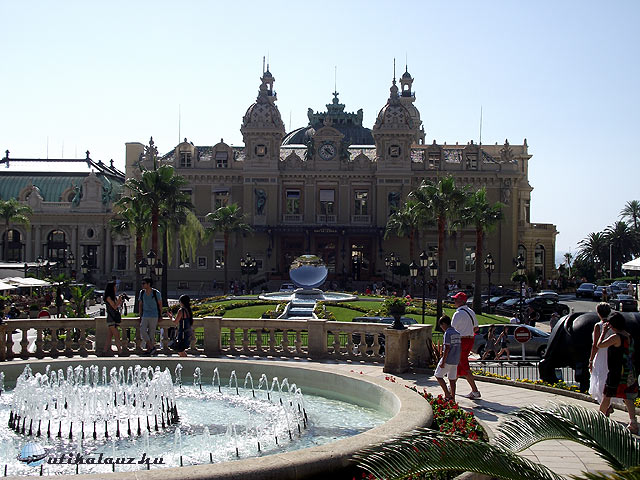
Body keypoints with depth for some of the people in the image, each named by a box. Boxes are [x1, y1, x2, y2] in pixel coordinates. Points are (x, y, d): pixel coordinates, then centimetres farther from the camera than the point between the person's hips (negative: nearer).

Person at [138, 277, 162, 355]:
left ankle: (149, 348, 9)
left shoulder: (156, 293, -7)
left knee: (151, 333, -2)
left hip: (154, 316, -3)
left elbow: (160, 304, 4)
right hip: (145, 316, 3)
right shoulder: (142, 292, 3)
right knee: (142, 331, -12)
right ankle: (152, 347, -5)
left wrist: (160, 316, 7)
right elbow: (140, 304, 13)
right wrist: (140, 316, 12)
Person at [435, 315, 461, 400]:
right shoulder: (457, 333, 10)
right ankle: (452, 397, 11)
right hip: (455, 360, 7)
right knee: (452, 379, 11)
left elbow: (447, 348, -19)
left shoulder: (447, 333, -14)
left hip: (448, 360, -7)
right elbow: (458, 347, 13)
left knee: (438, 375, 5)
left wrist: (443, 362, -16)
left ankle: (447, 394, -2)